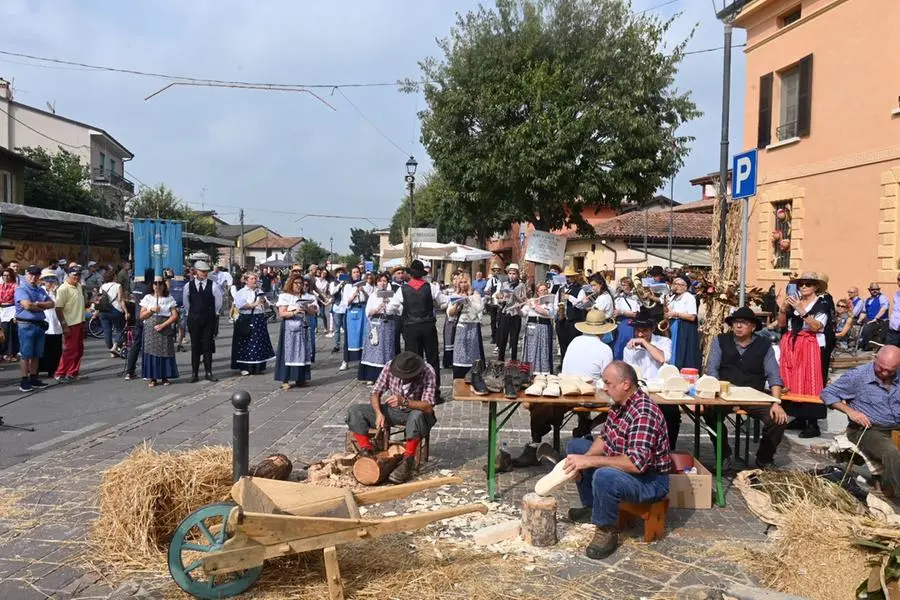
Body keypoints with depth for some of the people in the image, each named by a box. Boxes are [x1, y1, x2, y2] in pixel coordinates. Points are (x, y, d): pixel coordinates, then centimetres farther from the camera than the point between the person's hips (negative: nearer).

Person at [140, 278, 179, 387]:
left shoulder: (169, 299, 5)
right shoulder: (147, 298, 9)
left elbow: (175, 316, -1)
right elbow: (141, 316, 8)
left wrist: (163, 325, -12)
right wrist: (151, 310, -10)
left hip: (165, 329, -1)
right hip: (150, 329, 1)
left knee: (165, 351, -3)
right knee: (151, 351, -2)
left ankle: (165, 377, 7)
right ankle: (152, 378, 4)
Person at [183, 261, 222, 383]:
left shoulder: (213, 286, -5)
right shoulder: (188, 286, -1)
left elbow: (218, 302, 7)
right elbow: (186, 303, 13)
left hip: (209, 319, -1)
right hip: (194, 319, 1)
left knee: (208, 346, 3)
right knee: (195, 346, 5)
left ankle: (208, 373, 10)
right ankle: (194, 374, 11)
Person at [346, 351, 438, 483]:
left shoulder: (428, 373, -24)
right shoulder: (390, 367, -14)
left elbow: (428, 407, -28)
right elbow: (376, 392, -7)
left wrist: (404, 401, -43)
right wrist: (379, 413, -25)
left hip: (416, 411, -3)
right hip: (392, 410, 4)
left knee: (417, 416, -41)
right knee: (354, 411, -14)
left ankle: (408, 462, -29)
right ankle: (367, 451, -12)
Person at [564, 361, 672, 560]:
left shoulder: (643, 414, -30)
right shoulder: (619, 404, -1)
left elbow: (636, 463, -38)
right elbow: (605, 438, 9)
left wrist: (590, 461, -33)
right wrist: (583, 459, -10)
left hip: (650, 479, -10)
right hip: (621, 466, 10)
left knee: (604, 477, -38)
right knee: (575, 446, 13)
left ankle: (607, 531, -12)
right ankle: (591, 507, 23)